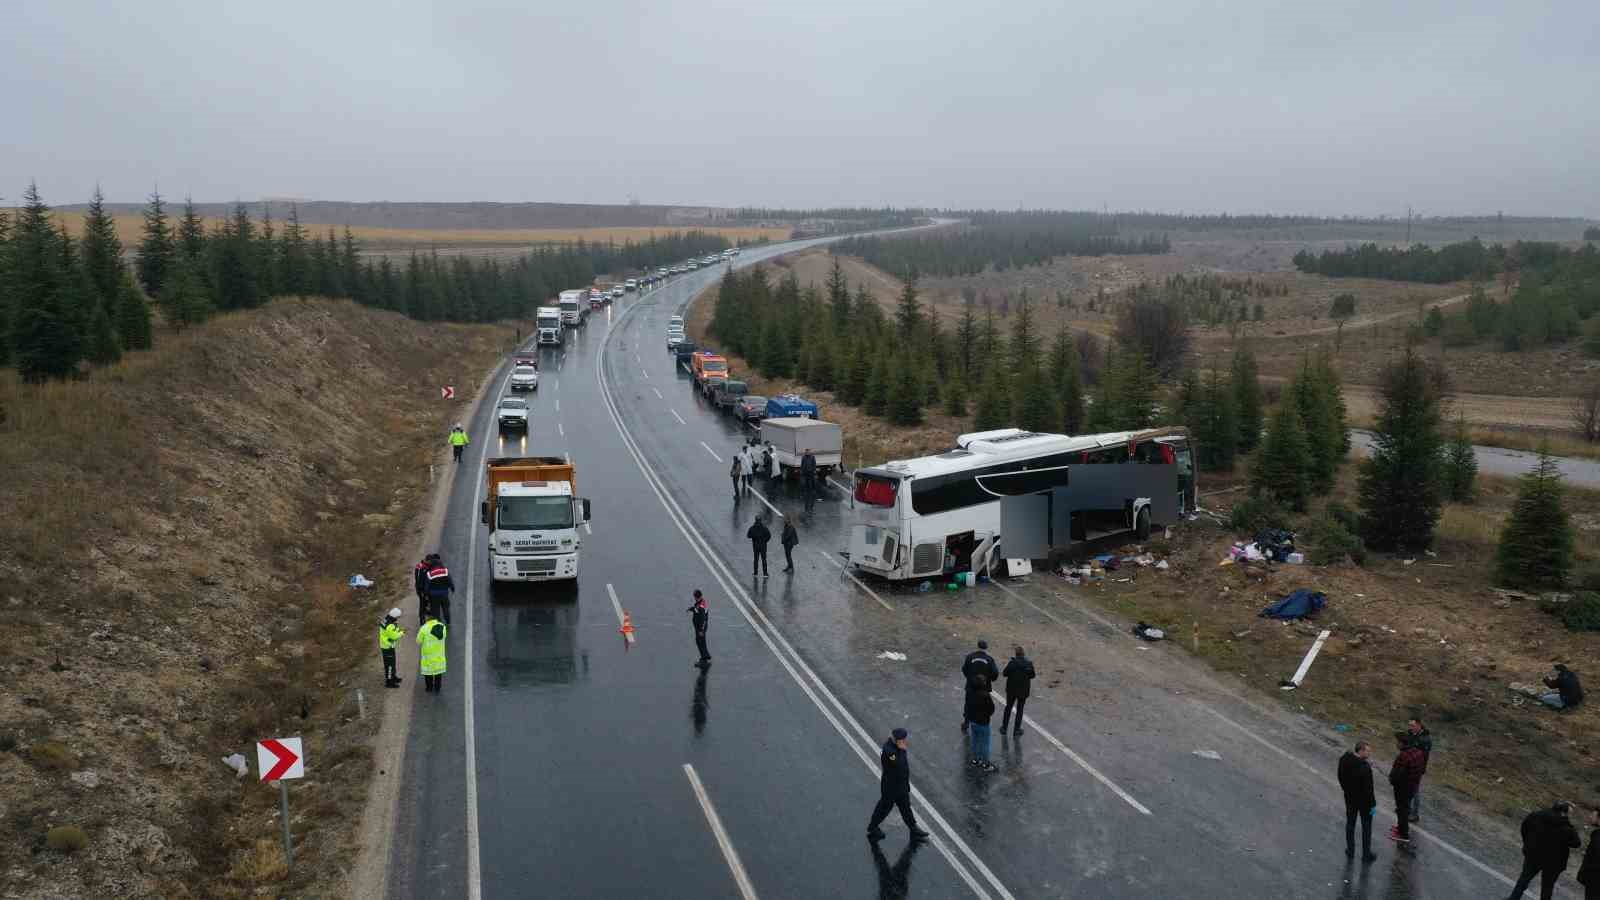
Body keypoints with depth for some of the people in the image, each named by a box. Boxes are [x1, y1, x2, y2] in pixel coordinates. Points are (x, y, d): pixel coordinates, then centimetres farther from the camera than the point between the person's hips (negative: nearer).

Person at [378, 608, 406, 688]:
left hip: (385, 645, 10)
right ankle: (389, 682, 9)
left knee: (392, 662, 24)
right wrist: (401, 633, -6)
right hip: (388, 647, -10)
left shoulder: (386, 621, 2)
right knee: (389, 664, 1)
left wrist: (399, 630, 2)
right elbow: (394, 636, -22)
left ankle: (393, 676, 39)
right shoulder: (390, 626, -29)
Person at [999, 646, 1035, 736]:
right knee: (1020, 709, 13)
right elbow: (1032, 675, 0)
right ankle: (1016, 730, 16)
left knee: (1008, 707, 17)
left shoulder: (1012, 662, -17)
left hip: (1011, 689, -1)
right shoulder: (1028, 663, -9)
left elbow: (1005, 673, -12)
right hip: (1023, 690, 1)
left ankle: (1004, 728, 24)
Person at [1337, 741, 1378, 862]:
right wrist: (1373, 804, -11)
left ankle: (1350, 851, 33)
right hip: (1363, 800, -5)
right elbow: (1368, 788, -24)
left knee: (1350, 823, 20)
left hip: (1349, 798, 5)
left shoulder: (1344, 760, -12)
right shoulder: (1365, 768, -33)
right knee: (1366, 826, 14)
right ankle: (1366, 854, 27)